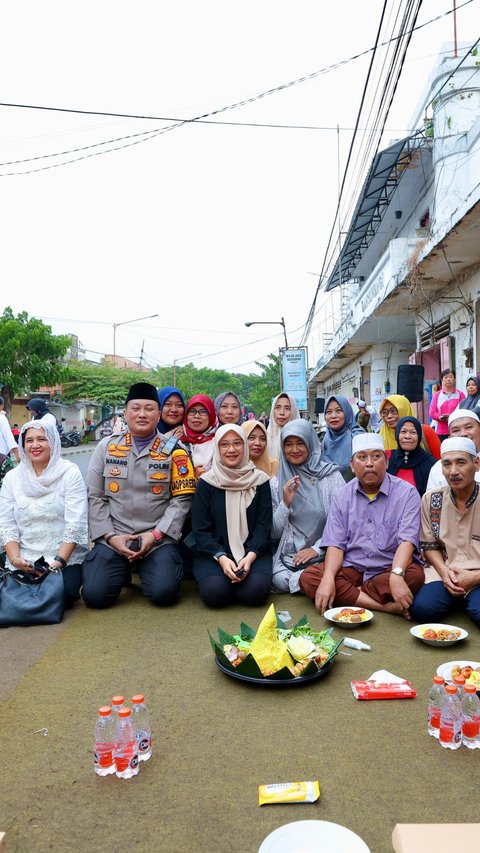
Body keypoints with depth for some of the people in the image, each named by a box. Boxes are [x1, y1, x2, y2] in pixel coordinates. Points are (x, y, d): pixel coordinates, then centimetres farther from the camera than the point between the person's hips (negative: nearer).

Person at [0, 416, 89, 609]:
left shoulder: (70, 473, -4)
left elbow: (76, 524, -10)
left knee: (62, 595, -26)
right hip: (23, 560, 3)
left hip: (66, 556, -3)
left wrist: (59, 561, -17)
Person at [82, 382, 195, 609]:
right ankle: (124, 571, 18)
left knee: (164, 593, -21)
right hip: (113, 538, 1)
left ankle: (144, 568, 14)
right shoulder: (106, 446, 5)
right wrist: (110, 536, -6)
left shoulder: (173, 450, 1)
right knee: (95, 595, -15)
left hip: (159, 540, -1)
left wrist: (155, 535, -12)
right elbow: (94, 497, 4)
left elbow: (182, 499, -3)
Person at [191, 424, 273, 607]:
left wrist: (250, 556, -17)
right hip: (212, 553, 0)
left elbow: (263, 525, 0)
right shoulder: (207, 482, 1)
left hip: (253, 552, 1)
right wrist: (221, 558, -18)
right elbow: (200, 529, -2)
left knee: (256, 591, -27)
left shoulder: (259, 480, 4)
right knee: (215, 592, -27)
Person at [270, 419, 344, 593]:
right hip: (289, 557, 2)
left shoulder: (331, 476, 2)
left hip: (325, 554, -1)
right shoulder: (277, 483, 9)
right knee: (279, 580, -29)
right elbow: (274, 533, 7)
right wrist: (285, 503, -8)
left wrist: (317, 549, -10)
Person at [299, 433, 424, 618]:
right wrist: (328, 579, -20)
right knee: (307, 578, -21)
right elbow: (335, 544, -1)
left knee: (414, 575, -34)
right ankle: (384, 605, -25)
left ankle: (349, 594, -17)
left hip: (391, 567, -3)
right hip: (351, 568, 3)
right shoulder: (343, 495, 5)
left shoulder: (407, 493, -5)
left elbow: (407, 540, -17)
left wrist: (396, 575, -36)